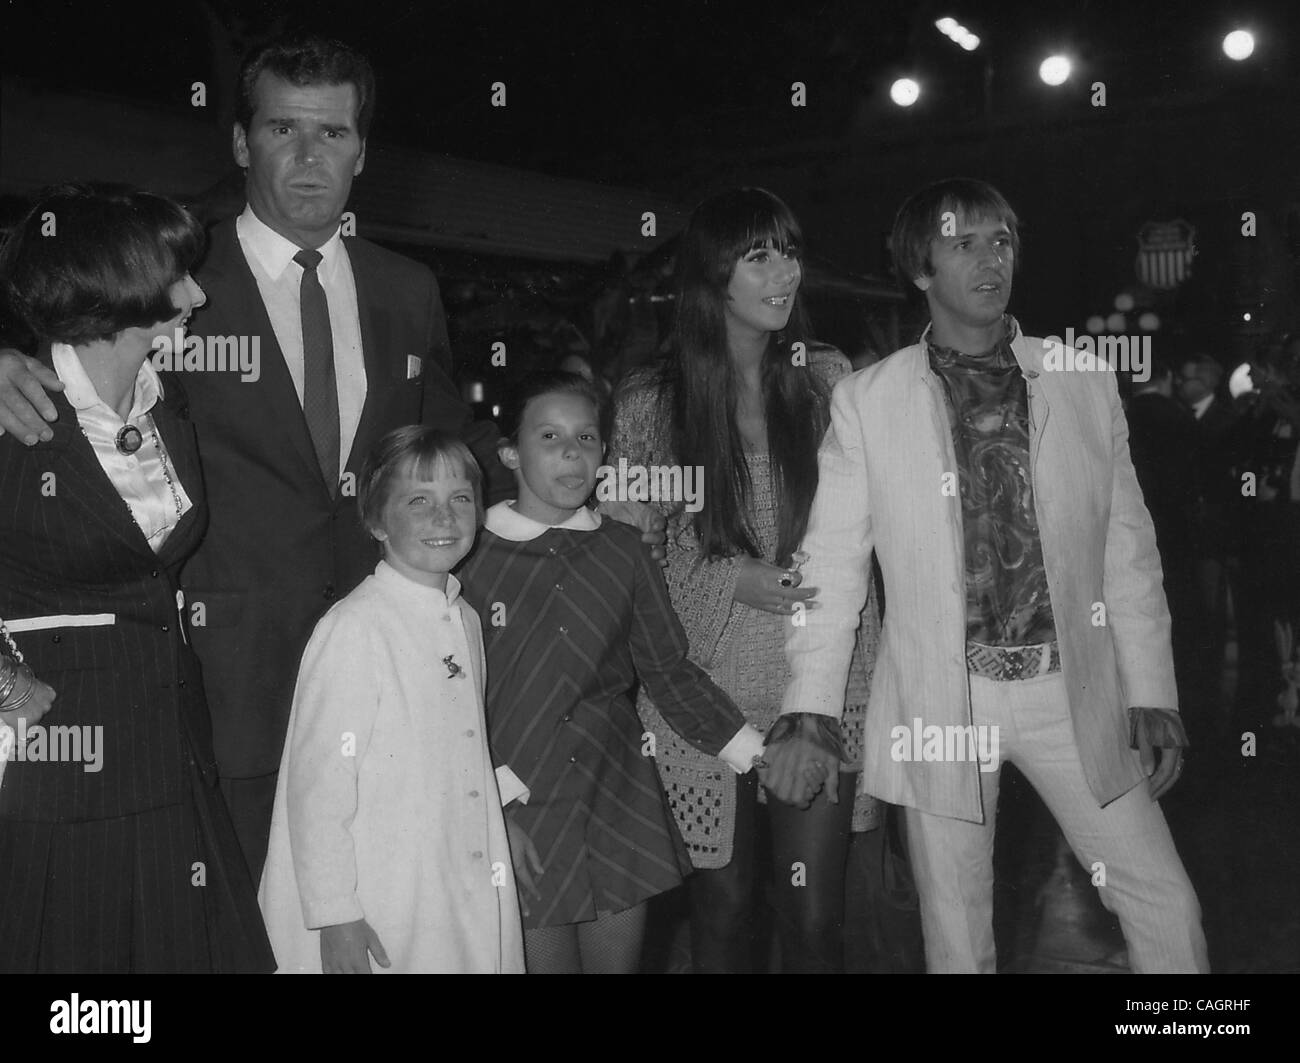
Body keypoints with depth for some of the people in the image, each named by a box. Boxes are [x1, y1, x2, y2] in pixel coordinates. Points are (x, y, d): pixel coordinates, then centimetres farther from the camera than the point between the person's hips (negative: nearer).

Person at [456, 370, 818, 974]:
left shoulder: (621, 552, 4)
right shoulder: (469, 558, -6)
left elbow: (668, 670, 10)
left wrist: (754, 752, 5)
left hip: (619, 806, 3)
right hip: (520, 813, -3)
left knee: (618, 960, 12)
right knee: (544, 958, 3)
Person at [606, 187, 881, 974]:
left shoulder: (828, 378, 2)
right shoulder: (651, 404, -2)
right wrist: (732, 579, -11)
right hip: (708, 692, -1)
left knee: (816, 916, 2)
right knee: (724, 909, 10)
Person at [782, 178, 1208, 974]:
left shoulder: (1087, 385, 5)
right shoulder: (867, 400, -1)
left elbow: (1128, 547, 6)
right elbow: (833, 562, -3)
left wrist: (1152, 694, 1)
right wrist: (811, 712, -9)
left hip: (1072, 693, 2)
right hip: (940, 701, -1)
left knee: (1168, 909, 2)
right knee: (957, 940, 10)